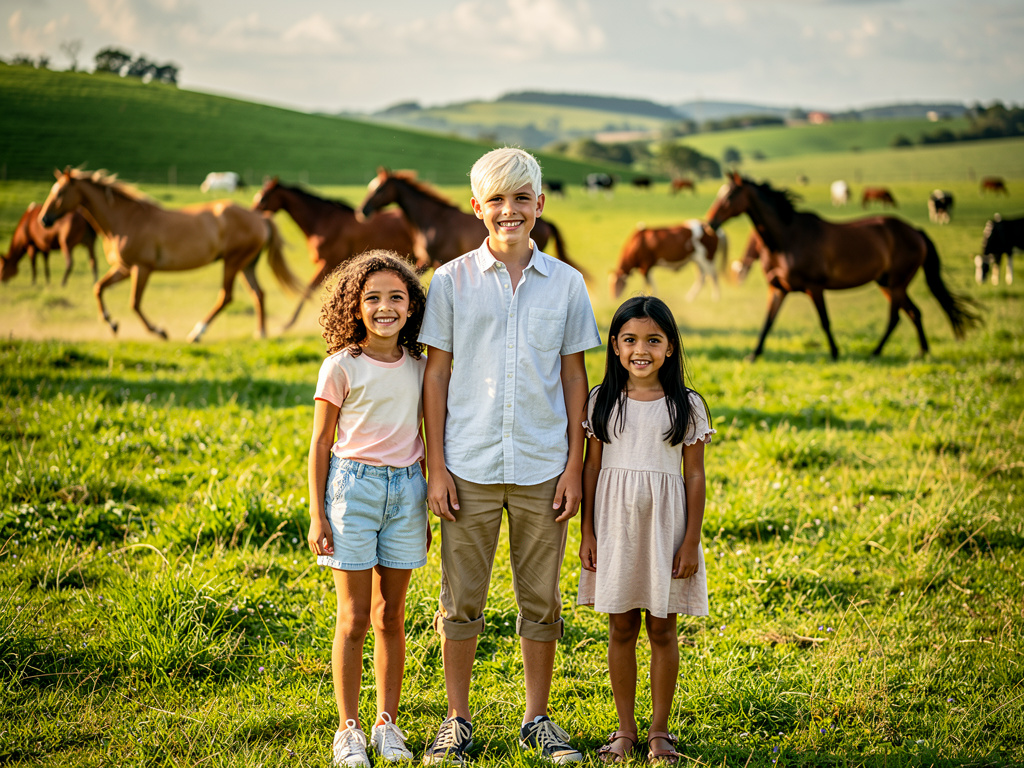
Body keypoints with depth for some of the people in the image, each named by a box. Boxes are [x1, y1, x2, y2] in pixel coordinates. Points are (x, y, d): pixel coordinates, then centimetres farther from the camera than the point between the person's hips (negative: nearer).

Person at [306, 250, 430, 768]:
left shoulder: (418, 367, 7)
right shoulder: (341, 367, -5)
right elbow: (320, 443, -2)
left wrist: (425, 510, 15)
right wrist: (317, 516, -5)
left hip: (406, 488, 3)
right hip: (353, 485, -3)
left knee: (391, 616, 9)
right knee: (354, 618, 0)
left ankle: (388, 724, 19)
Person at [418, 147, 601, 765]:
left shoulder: (566, 284, 4)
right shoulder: (452, 281, 1)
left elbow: (574, 377, 7)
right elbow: (437, 376, 3)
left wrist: (574, 467, 2)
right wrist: (436, 467, -2)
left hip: (542, 469, 1)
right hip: (469, 468, -1)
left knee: (541, 599, 8)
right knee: (462, 598, 5)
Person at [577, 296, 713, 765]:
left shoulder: (686, 405, -1)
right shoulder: (602, 401, 3)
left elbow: (694, 476, 0)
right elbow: (591, 466, 6)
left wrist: (691, 541, -4)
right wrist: (587, 532, 2)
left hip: (664, 523, -1)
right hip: (615, 523, 1)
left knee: (662, 628, 4)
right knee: (621, 627, 6)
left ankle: (660, 730, 16)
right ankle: (625, 729, 17)